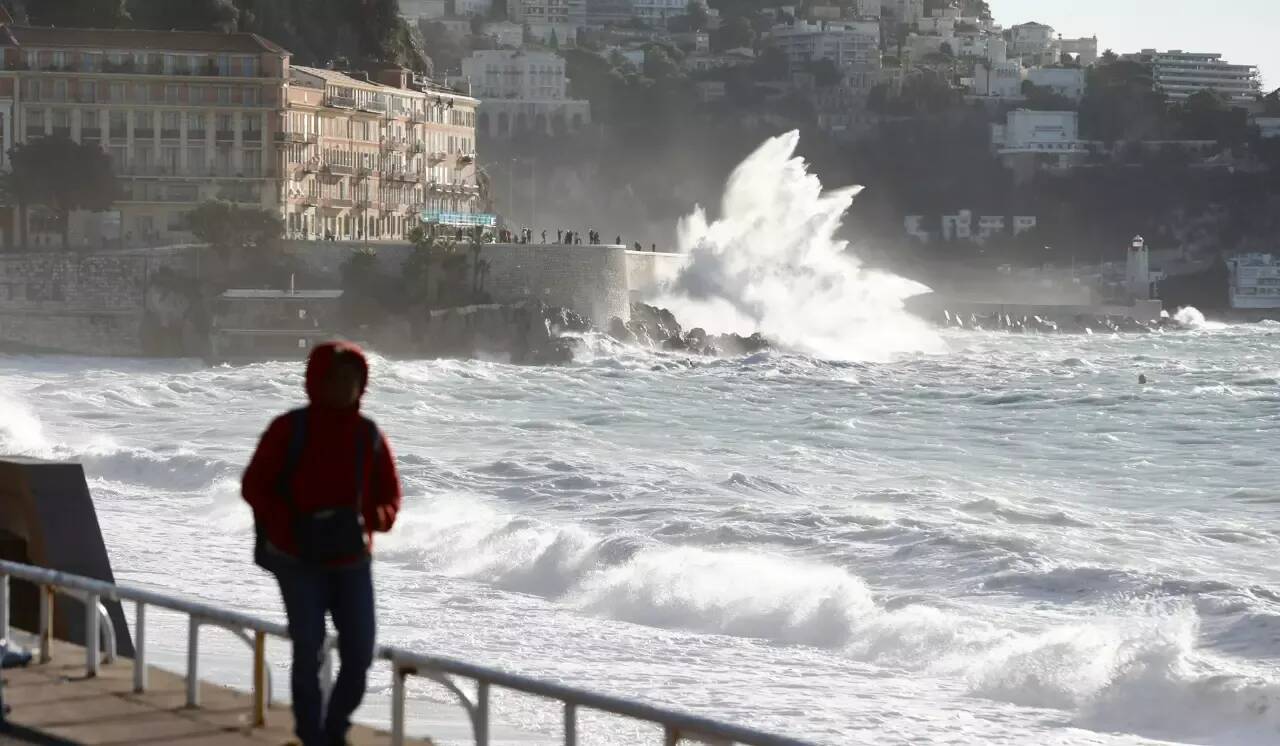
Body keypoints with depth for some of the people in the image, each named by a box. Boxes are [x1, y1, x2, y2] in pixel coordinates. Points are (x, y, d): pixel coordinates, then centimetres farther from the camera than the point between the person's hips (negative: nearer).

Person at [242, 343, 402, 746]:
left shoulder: (368, 435, 1)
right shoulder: (290, 429, -9)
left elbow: (389, 496, 10)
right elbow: (254, 486, -4)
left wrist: (370, 520, -12)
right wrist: (290, 527, -19)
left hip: (352, 563, 3)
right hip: (300, 562, -3)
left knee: (359, 656, 1)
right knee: (308, 653, -8)